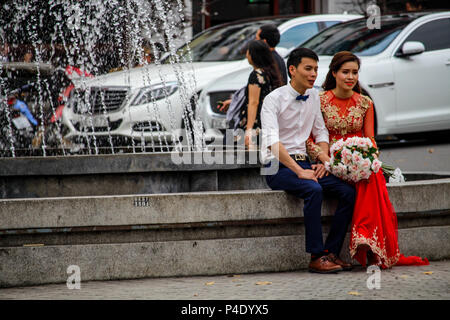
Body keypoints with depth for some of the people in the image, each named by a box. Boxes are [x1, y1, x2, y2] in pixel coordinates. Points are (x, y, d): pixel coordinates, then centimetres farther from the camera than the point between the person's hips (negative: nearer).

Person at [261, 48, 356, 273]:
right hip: (278, 167, -7)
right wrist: (299, 172, -28)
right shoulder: (274, 99, -10)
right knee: (314, 190, -34)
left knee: (348, 191, -15)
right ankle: (317, 257, -30)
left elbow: (321, 132, 20)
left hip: (303, 162, 7)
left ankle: (331, 252, -11)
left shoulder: (313, 96, 11)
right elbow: (273, 143, -21)